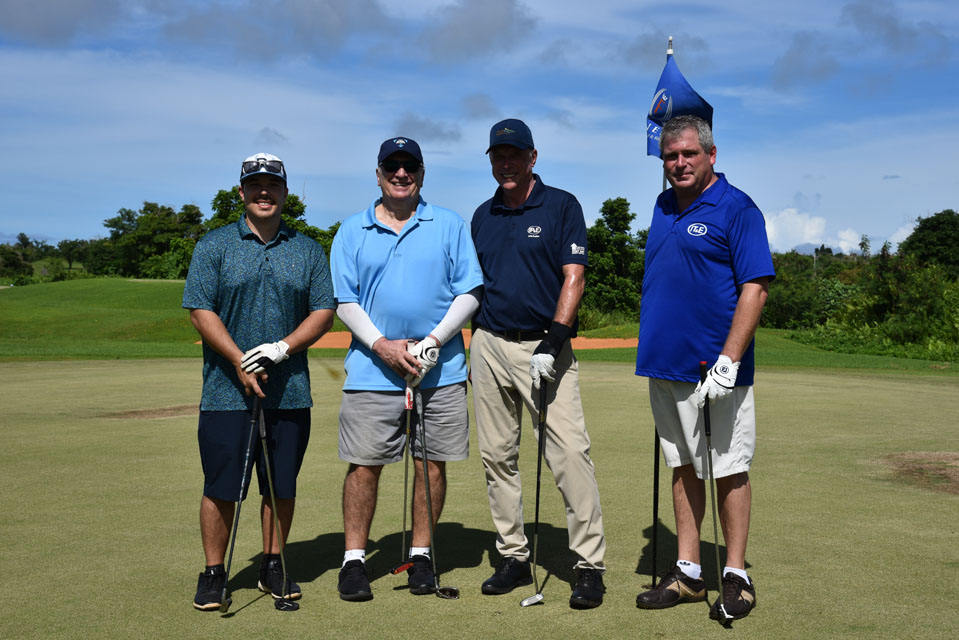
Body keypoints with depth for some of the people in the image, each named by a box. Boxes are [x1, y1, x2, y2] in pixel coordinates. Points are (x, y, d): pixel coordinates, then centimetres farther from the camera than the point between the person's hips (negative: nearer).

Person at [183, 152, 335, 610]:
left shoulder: (308, 250, 10)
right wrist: (240, 362, -13)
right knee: (221, 487, 0)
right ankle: (213, 573, 14)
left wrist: (281, 349, -11)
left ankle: (273, 567, 23)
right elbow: (200, 310, -3)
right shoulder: (214, 246, 4)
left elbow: (323, 311, 4)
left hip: (290, 393, 2)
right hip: (227, 392, -2)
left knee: (282, 485, 8)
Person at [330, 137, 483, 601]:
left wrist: (432, 342, -11)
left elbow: (469, 293, 2)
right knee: (364, 465, 0)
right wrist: (382, 345, -10)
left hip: (441, 371, 1)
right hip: (372, 370, 0)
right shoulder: (352, 231, 8)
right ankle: (354, 559, 11)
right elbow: (345, 302, 4)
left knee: (431, 463, 5)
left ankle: (421, 555, 19)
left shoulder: (450, 226, 6)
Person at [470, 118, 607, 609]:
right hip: (489, 346, 5)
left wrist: (553, 341, -17)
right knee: (497, 456, 7)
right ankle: (513, 556, 18)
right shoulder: (482, 216, 15)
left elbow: (573, 277, -7)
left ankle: (590, 564, -4)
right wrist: (471, 347, 14)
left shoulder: (562, 206, 0)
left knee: (570, 453, -11)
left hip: (544, 346, -5)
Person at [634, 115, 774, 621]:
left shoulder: (736, 209, -8)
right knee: (683, 468, 12)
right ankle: (687, 574, 21)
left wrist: (729, 360, -21)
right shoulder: (663, 206, 13)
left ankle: (736, 576, 12)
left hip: (715, 368, -7)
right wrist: (651, 345, 15)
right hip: (665, 364, 7)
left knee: (729, 470, 2)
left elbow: (755, 288, -14)